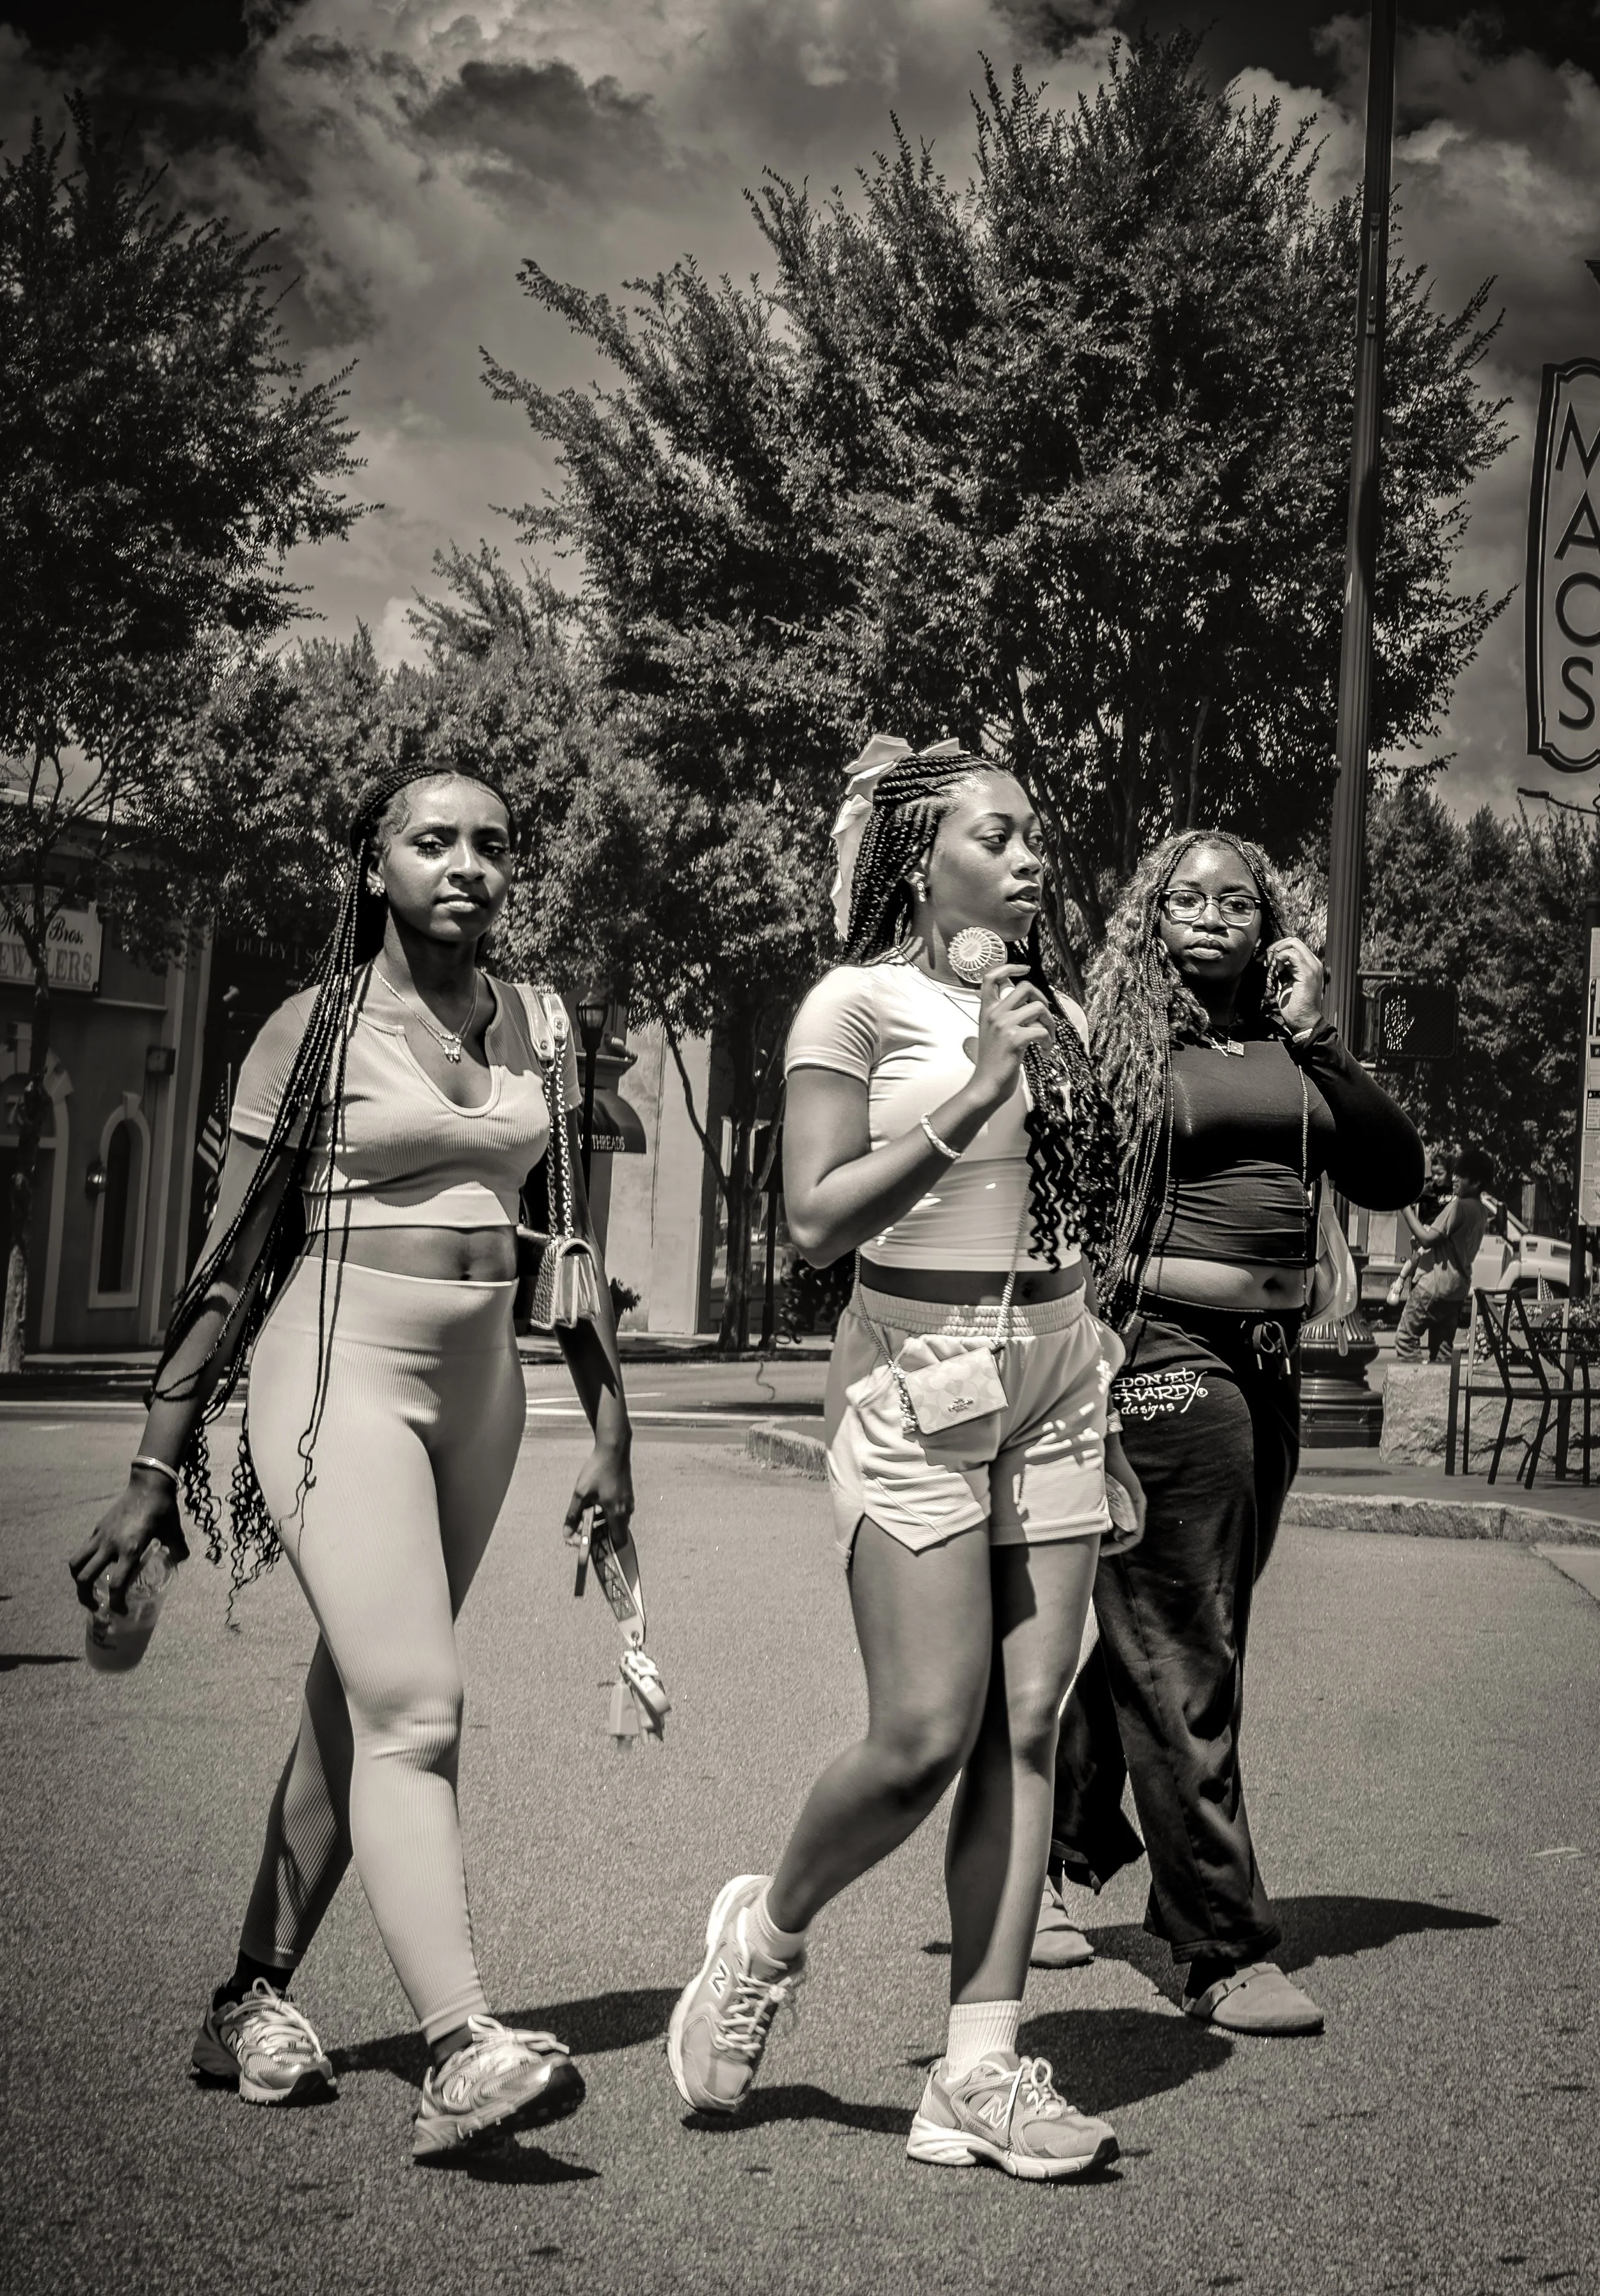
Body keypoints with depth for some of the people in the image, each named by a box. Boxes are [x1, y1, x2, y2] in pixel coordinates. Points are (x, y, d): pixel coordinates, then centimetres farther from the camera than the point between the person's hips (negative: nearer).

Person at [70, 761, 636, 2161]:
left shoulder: (538, 1031, 10)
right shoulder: (318, 1031, -4)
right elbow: (234, 1264, -3)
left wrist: (611, 1430, 14)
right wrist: (156, 1473, -6)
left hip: (479, 1388, 5)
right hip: (342, 1376, -5)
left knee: (357, 1704, 9)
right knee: (415, 1709, -17)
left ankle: (255, 2001, 21)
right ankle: (464, 2050, -23)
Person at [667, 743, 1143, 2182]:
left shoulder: (1060, 1018, 16)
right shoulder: (857, 1002, -3)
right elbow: (817, 1221, -11)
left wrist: (1107, 1416, 16)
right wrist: (971, 1092, -13)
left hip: (1056, 1375, 6)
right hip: (914, 1379, -6)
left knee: (1028, 1728, 1)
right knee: (927, 1731, -12)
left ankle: (980, 2073, 6)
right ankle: (767, 1934, 16)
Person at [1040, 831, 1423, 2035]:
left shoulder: (1292, 1050, 12)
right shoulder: (1115, 1038, -3)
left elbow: (1396, 1174, 4)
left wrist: (1315, 1035, -2)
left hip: (1271, 1361, 7)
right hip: (1164, 1349, -6)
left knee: (1164, 1637, 16)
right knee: (1180, 1659, -3)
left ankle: (1060, 1859, 34)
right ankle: (1225, 1947, 2)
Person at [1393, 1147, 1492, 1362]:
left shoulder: (1458, 1206, -15)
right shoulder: (1482, 1211, 13)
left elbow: (1427, 1238, -17)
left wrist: (1406, 1209, -12)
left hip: (1437, 1282, -9)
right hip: (1459, 1286, 9)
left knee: (1406, 1336, -4)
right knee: (1442, 1346, 10)